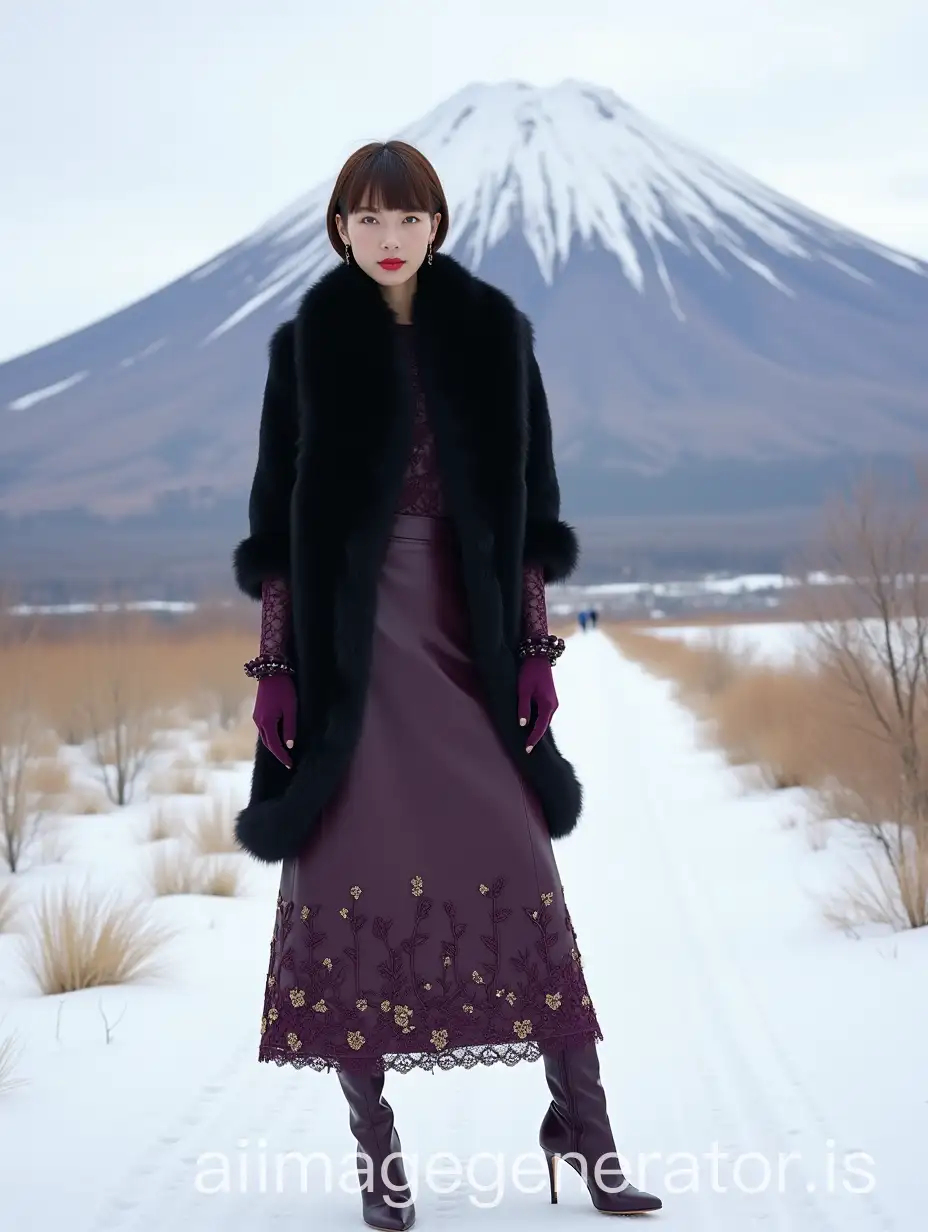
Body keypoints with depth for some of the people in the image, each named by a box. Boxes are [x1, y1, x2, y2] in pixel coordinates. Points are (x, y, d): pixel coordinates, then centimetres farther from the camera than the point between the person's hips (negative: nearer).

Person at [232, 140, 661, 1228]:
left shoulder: (494, 332, 7)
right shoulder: (307, 343, 5)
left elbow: (530, 503, 7)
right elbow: (275, 516, 3)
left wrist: (534, 647, 1)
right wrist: (276, 663, -3)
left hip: (470, 632, 1)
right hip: (350, 638, -1)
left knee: (521, 872, -2)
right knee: (354, 875, -2)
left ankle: (582, 1125, 8)